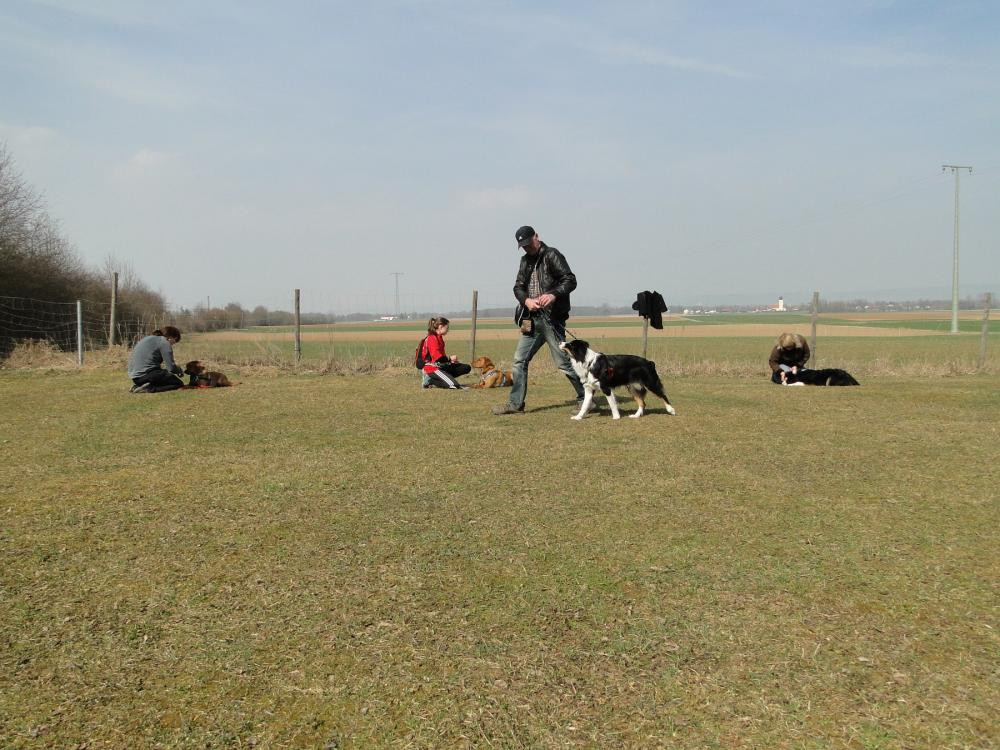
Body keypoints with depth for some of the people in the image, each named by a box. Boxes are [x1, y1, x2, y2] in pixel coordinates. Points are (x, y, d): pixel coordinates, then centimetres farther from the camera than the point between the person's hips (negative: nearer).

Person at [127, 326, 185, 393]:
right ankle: (150, 389, -17)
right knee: (179, 383, 1)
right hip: (147, 374, -9)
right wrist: (180, 370, 11)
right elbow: (171, 368, -11)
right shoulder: (164, 342, -5)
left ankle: (138, 386, 8)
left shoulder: (148, 339, 21)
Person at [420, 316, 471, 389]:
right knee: (454, 386, -25)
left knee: (467, 368, 7)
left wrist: (451, 360, 8)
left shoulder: (439, 338, 16)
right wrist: (449, 359, -13)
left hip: (440, 366, 11)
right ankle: (430, 381, -7)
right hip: (433, 368, -11)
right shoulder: (432, 338, -15)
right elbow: (436, 357, -23)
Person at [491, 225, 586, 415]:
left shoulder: (552, 255, -5)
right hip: (531, 320, 7)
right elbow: (518, 286, 11)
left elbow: (570, 280, -13)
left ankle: (585, 397, 10)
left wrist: (553, 294, -30)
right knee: (519, 360, 6)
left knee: (563, 362, -4)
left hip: (551, 319, -7)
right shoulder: (525, 261, 17)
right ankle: (515, 403, 14)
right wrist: (526, 300, -11)